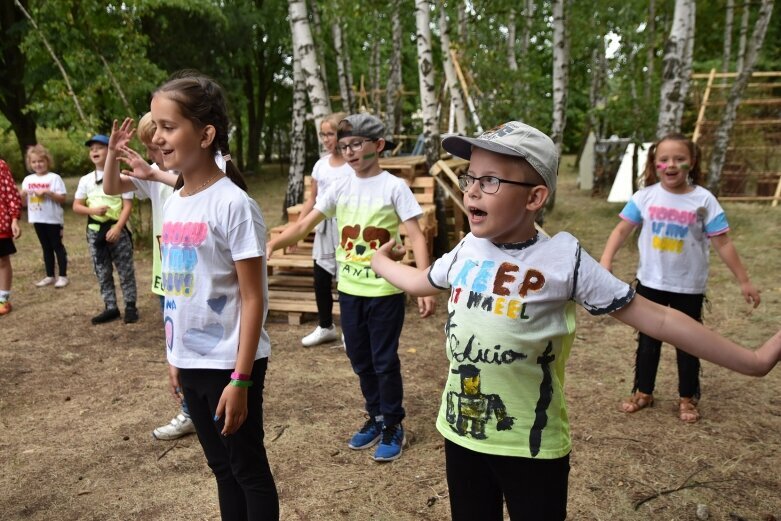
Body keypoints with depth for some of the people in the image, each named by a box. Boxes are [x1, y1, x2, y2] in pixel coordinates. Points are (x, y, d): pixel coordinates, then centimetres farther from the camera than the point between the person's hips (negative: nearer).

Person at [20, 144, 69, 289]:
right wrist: (22, 194, -10)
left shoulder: (54, 178, -8)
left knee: (57, 246, 2)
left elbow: (62, 199, -13)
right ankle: (49, 276, 20)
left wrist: (47, 193, -24)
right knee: (46, 247, 13)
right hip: (37, 219, 5)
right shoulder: (28, 179, 7)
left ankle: (63, 276, 7)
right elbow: (23, 200, 11)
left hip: (53, 219, -5)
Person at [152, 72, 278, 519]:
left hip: (229, 363, -7)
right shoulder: (173, 203, 5)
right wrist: (175, 357, 15)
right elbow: (176, 290, 12)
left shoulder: (233, 204, -17)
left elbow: (252, 298, -17)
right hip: (190, 361, 7)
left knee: (248, 469, 11)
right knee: (221, 467, 21)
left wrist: (241, 378, -18)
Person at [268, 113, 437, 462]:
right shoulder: (340, 189, 4)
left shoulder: (394, 187, -8)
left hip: (385, 291, -5)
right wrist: (271, 245, -11)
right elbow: (304, 225, 4)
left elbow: (416, 237, -11)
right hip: (350, 290, 5)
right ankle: (376, 417, 35)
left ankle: (393, 425, 23)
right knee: (360, 360, 16)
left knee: (384, 360, 4)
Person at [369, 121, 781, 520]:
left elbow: (656, 318, -13)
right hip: (460, 432, 5)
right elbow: (421, 282, 20)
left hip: (532, 446, -5)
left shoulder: (563, 259, -17)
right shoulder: (466, 251, -1)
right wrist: (379, 261, 34)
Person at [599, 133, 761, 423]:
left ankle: (688, 398, 30)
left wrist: (743, 281, -5)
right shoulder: (646, 196, -7)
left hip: (688, 287, -1)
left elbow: (723, 243, -7)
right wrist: (606, 261, -19)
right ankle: (643, 392, 30)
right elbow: (622, 230, -6)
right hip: (650, 282, 1)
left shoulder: (703, 200, -10)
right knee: (648, 340, 14)